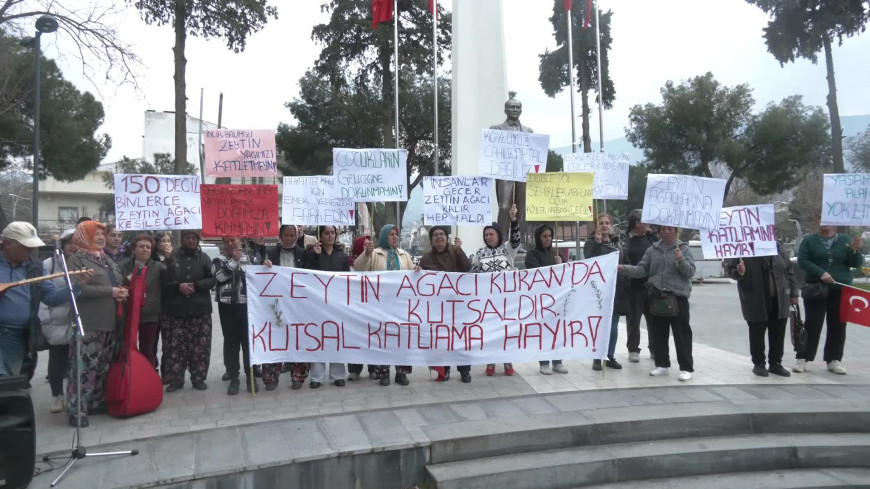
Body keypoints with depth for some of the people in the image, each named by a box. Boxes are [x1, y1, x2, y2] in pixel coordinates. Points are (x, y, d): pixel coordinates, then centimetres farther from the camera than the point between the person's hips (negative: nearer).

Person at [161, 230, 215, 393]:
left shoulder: (204, 258, 9)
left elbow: (212, 280, 3)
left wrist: (196, 285, -12)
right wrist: (178, 286, -15)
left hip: (200, 309, 1)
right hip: (175, 310, 0)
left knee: (200, 346, 2)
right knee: (175, 346, 1)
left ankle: (198, 378, 12)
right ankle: (175, 379, 12)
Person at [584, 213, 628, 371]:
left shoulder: (616, 243, 15)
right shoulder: (591, 243, -1)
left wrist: (626, 286, 12)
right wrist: (598, 242, -24)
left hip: (617, 290, 5)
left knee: (614, 326, 9)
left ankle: (611, 357, 17)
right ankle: (597, 358, 6)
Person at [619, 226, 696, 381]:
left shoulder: (684, 249, 0)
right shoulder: (652, 250, 8)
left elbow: (690, 272, -6)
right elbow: (642, 270, 4)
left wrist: (681, 260, -23)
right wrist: (624, 268, -11)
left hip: (678, 297, -4)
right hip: (657, 297, 4)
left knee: (682, 334, -1)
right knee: (658, 334, 11)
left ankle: (686, 368, 7)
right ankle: (662, 364, 24)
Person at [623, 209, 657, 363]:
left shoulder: (651, 236, 8)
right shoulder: (625, 239, -7)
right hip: (634, 287, -4)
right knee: (633, 320, 7)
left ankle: (655, 349, 24)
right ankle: (633, 350, 19)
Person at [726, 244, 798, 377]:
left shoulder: (776, 246, 6)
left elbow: (788, 270, 10)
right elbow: (730, 268, -4)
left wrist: (793, 293, 7)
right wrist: (738, 272, -28)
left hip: (779, 300, 4)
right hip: (755, 302, -4)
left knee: (778, 334, 10)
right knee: (757, 333, 6)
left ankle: (775, 363, 23)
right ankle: (759, 364, 20)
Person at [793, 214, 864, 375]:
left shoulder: (845, 239, 7)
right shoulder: (809, 240, 3)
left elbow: (857, 264, 5)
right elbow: (802, 261, -6)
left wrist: (855, 250, -16)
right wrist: (821, 273, -20)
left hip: (841, 290, 2)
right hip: (816, 289, -2)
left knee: (838, 325, 5)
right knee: (812, 324, -1)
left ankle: (834, 360, 15)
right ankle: (802, 358, 5)